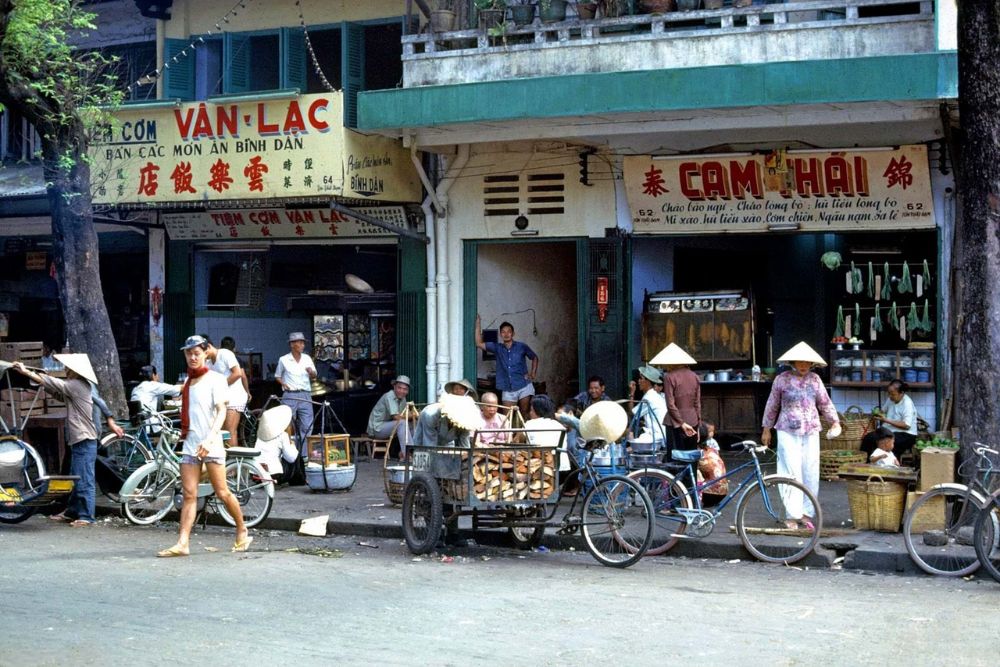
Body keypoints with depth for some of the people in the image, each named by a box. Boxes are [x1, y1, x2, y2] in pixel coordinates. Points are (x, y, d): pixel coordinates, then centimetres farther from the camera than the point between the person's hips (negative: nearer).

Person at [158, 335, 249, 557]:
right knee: (189, 495, -2)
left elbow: (221, 411, -13)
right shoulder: (187, 382, 16)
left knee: (222, 493, -1)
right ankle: (182, 543, -8)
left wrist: (209, 439, -25)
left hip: (211, 445, -6)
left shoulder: (215, 379, -4)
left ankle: (242, 531, 18)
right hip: (190, 444, 6)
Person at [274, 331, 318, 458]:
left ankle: (304, 455, 0)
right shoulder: (283, 360, 2)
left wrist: (311, 372, -13)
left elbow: (313, 377, 9)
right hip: (289, 396, -2)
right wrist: (283, 383, -5)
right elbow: (277, 376, 14)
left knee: (307, 427, -3)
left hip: (305, 396, 2)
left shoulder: (307, 358, 9)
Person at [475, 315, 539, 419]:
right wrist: (478, 324, -2)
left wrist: (533, 373, 3)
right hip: (507, 390, 1)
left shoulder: (521, 347, 2)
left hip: (524, 387, -1)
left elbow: (534, 358, 17)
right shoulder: (497, 348, 6)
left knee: (524, 415, 2)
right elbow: (479, 343, 1)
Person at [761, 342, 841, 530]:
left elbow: (825, 403, 11)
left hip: (811, 432, 3)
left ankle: (806, 513, 13)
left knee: (811, 473, 4)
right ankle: (792, 515, -4)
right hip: (788, 432, -3)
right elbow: (772, 405, 7)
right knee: (792, 473, -7)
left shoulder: (815, 379, 7)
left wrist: (835, 421, -2)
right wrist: (766, 429, 9)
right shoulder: (782, 379, 0)